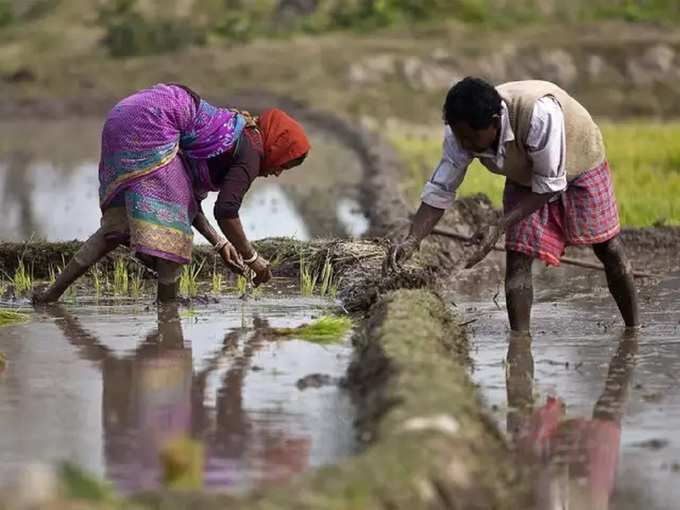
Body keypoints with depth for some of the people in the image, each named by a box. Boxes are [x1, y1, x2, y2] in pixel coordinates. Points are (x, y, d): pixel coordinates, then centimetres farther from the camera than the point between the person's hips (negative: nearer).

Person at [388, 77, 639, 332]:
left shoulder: (539, 113, -45)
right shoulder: (462, 132, -28)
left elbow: (550, 185, -35)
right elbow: (440, 189, -20)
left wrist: (499, 227, -39)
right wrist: (412, 240, -34)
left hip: (578, 164, -3)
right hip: (524, 177, 4)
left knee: (608, 249, 5)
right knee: (517, 257, -12)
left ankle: (634, 332, 21)